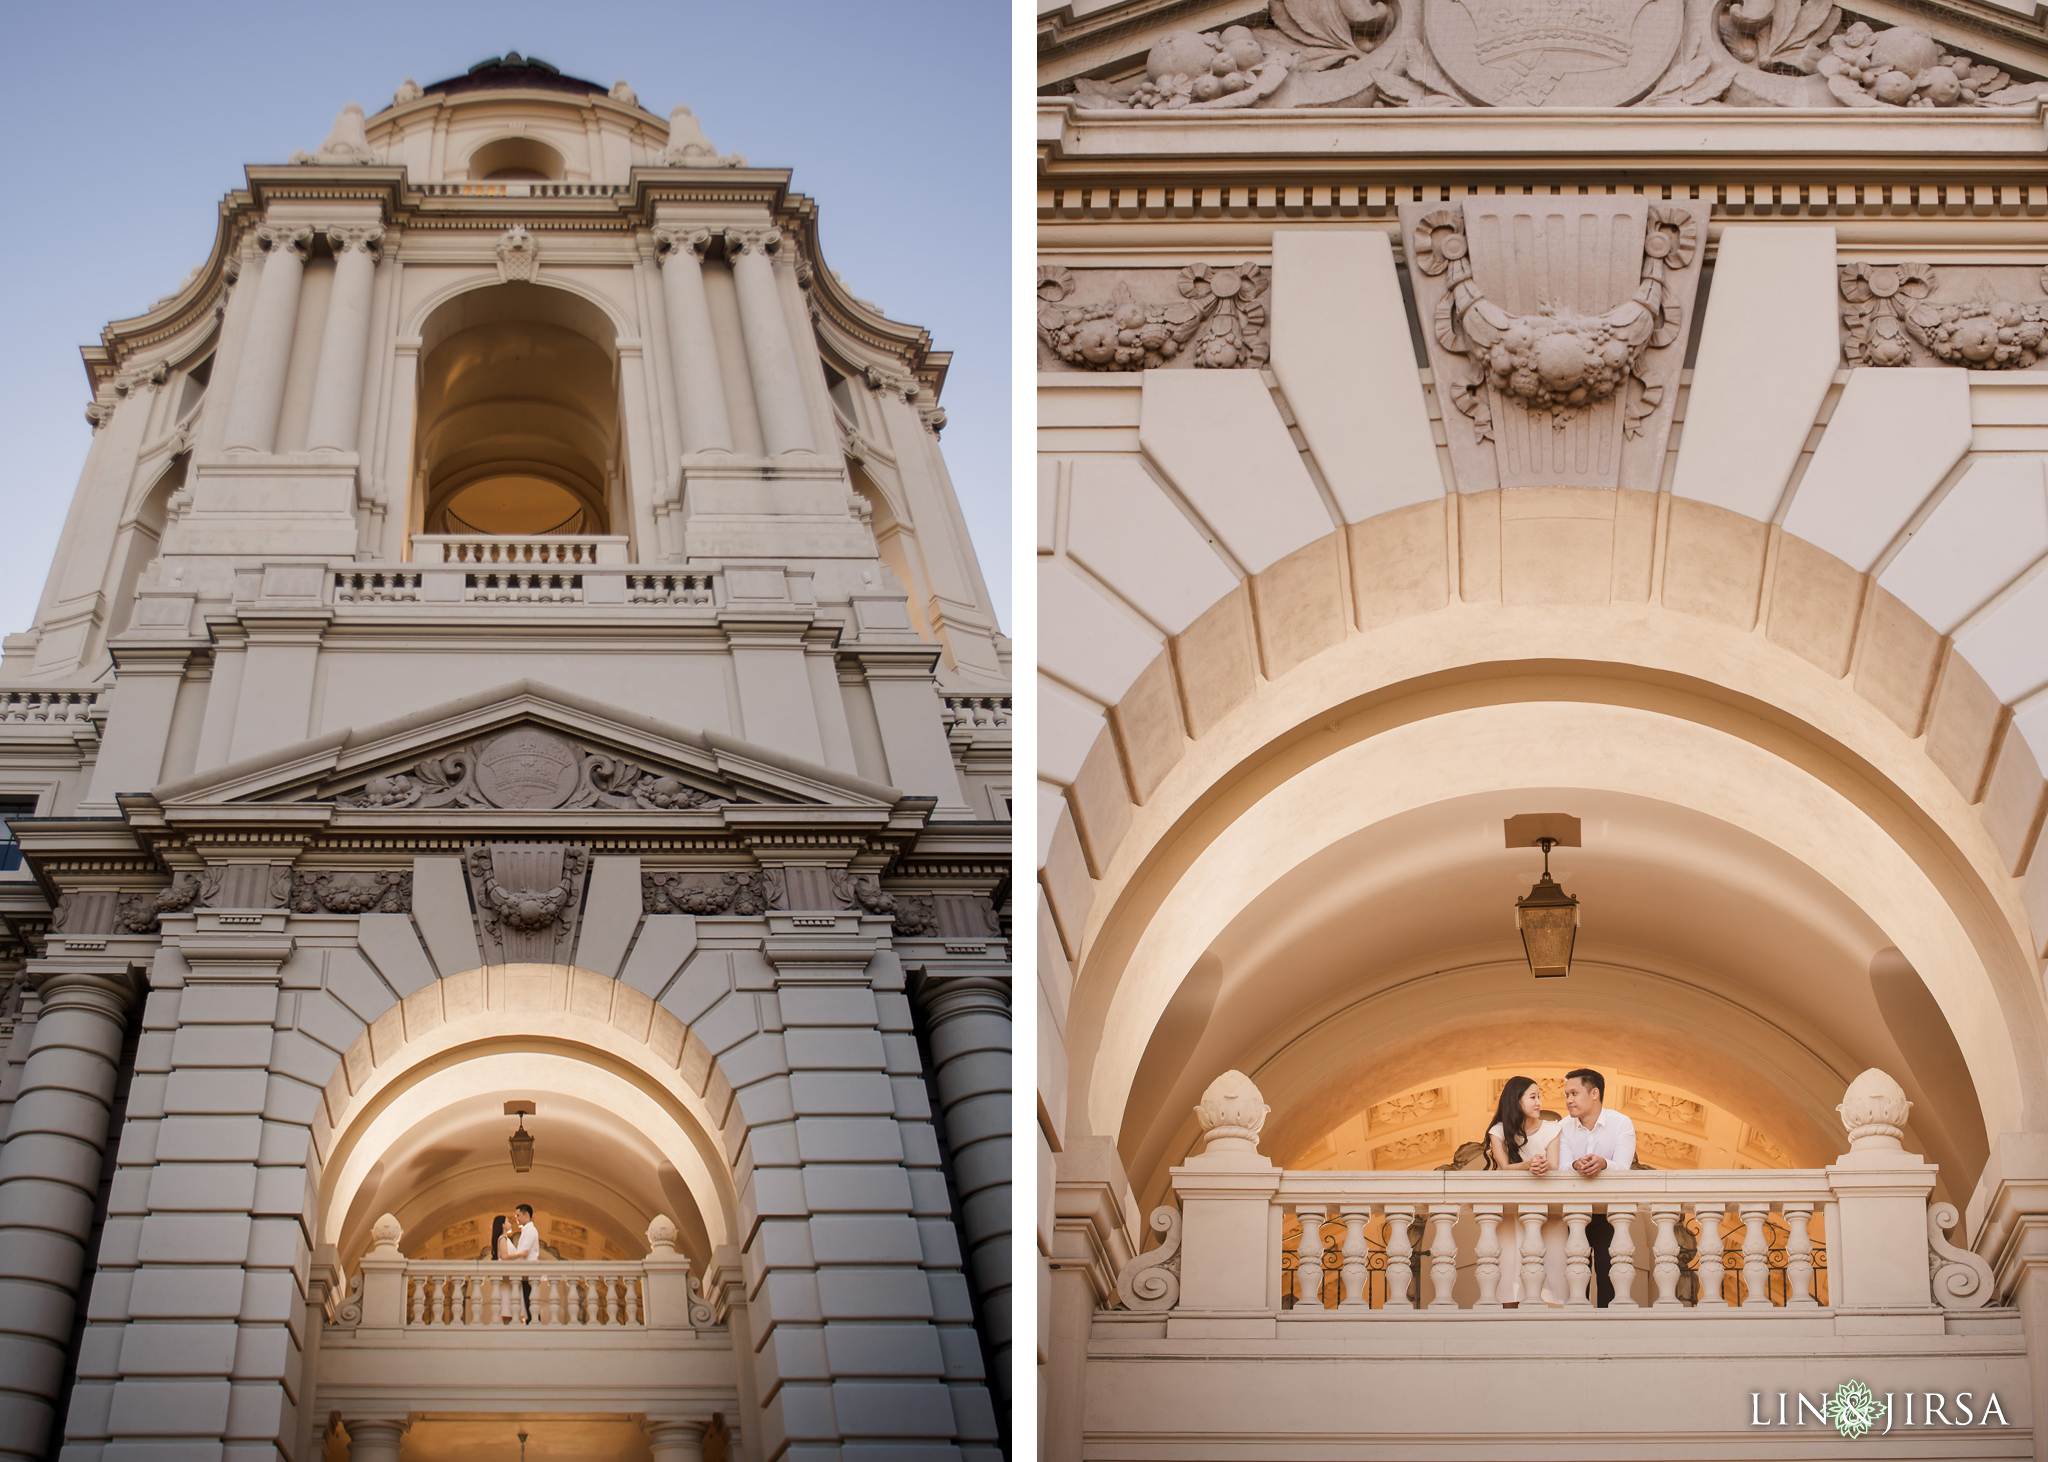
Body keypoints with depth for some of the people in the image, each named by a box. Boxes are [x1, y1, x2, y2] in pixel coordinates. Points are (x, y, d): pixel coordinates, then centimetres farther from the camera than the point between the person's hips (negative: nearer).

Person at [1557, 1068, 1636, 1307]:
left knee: (1607, 1273, -9)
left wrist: (1602, 1163, -41)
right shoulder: (1565, 1126, 3)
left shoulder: (1621, 1124, -6)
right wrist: (1576, 1166, -32)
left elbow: (1622, 1168, -18)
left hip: (1609, 1214, -3)